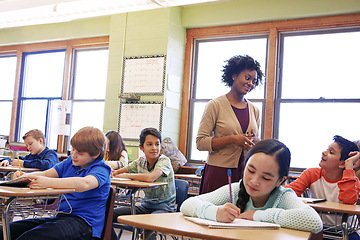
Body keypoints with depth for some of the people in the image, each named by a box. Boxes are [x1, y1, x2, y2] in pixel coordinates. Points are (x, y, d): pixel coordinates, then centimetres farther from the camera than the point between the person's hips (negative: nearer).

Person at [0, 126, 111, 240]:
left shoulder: (101, 170, -10)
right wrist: (25, 176, -13)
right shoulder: (70, 162, 15)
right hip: (62, 216, 8)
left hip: (84, 222, -8)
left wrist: (48, 182, -37)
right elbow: (45, 174, 10)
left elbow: (85, 183, -32)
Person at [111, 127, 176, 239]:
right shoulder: (141, 162, 4)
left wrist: (127, 175, -19)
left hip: (164, 207, -6)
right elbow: (118, 172, 16)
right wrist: (113, 173, -10)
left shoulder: (164, 161, -14)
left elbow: (151, 177, -33)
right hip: (146, 206, 6)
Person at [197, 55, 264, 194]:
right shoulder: (216, 105, -3)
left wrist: (254, 140, -1)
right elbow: (200, 142, -10)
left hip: (246, 173, 5)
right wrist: (232, 139, -17)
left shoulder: (254, 110, 13)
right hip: (219, 171, -4)